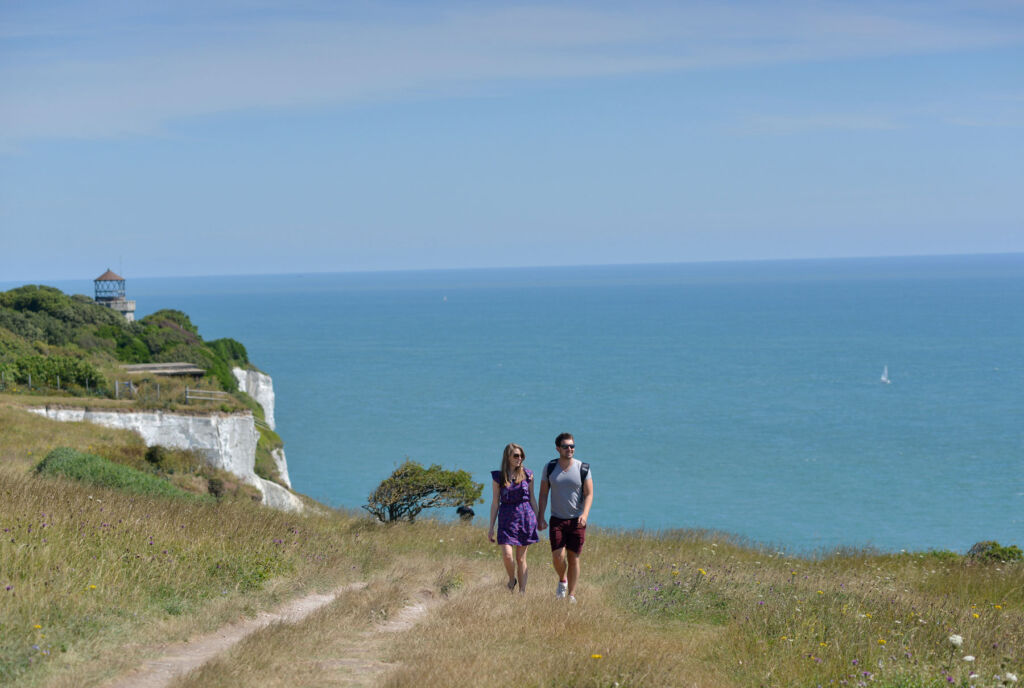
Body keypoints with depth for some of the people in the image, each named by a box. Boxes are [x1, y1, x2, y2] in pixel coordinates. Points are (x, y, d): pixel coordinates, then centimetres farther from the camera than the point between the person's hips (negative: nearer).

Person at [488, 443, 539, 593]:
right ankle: (512, 579, 16)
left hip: (525, 516, 1)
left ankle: (523, 592, 11)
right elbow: (495, 502, 5)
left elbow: (532, 499, 11)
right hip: (507, 518, -1)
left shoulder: (527, 475, 4)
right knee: (507, 554, -14)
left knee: (521, 558, 4)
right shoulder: (498, 477, 2)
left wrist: (537, 520, 9)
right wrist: (491, 527, 4)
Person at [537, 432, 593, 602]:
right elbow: (543, 494, 7)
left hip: (577, 521, -1)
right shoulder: (550, 468, 2)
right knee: (557, 557, -11)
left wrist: (585, 514, -19)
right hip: (557, 520, 1)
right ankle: (562, 580, 20)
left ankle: (572, 595, 10)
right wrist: (540, 517, -1)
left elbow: (589, 494, -3)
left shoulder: (583, 468, -2)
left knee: (573, 558, 0)